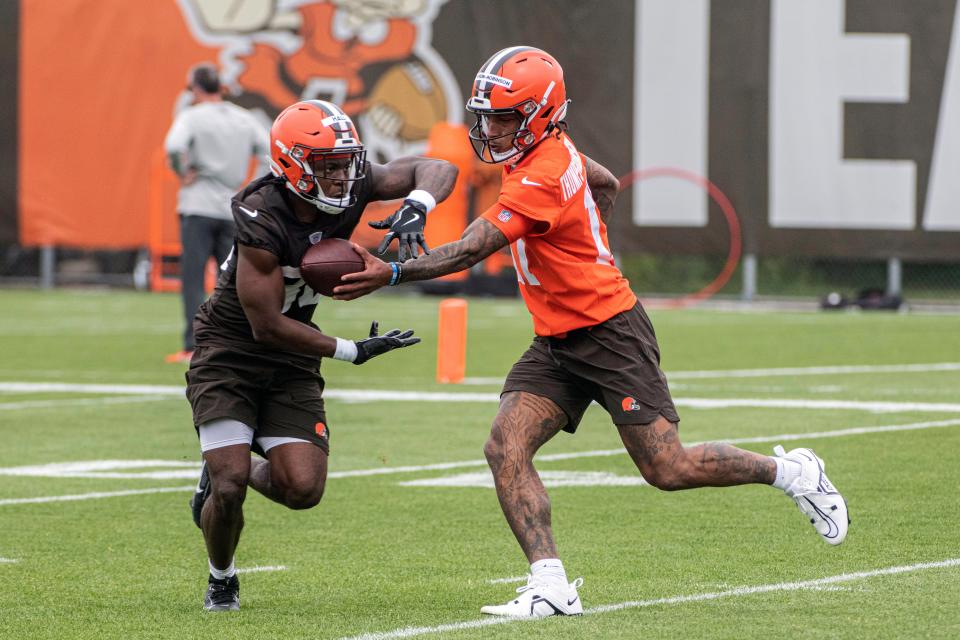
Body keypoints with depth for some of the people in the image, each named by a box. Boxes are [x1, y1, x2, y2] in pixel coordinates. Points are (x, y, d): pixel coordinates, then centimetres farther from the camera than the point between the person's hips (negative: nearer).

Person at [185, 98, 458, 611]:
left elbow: (439, 170, -8)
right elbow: (267, 326, -25)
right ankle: (222, 579, 17)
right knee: (230, 486, -14)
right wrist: (353, 352, -21)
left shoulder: (352, 186, -13)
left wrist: (415, 207, -31)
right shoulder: (262, 218, -29)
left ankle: (225, 473, 23)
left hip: (291, 362, 5)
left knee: (302, 488, -10)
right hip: (230, 352, -5)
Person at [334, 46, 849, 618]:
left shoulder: (541, 178, -24)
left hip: (611, 334, -9)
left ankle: (793, 472, 19)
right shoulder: (553, 150, 4)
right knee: (506, 449, -10)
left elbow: (472, 252, -29)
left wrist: (393, 273, -31)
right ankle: (551, 586, -15)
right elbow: (606, 186, 24)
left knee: (668, 470, -4)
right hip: (557, 344, 9)